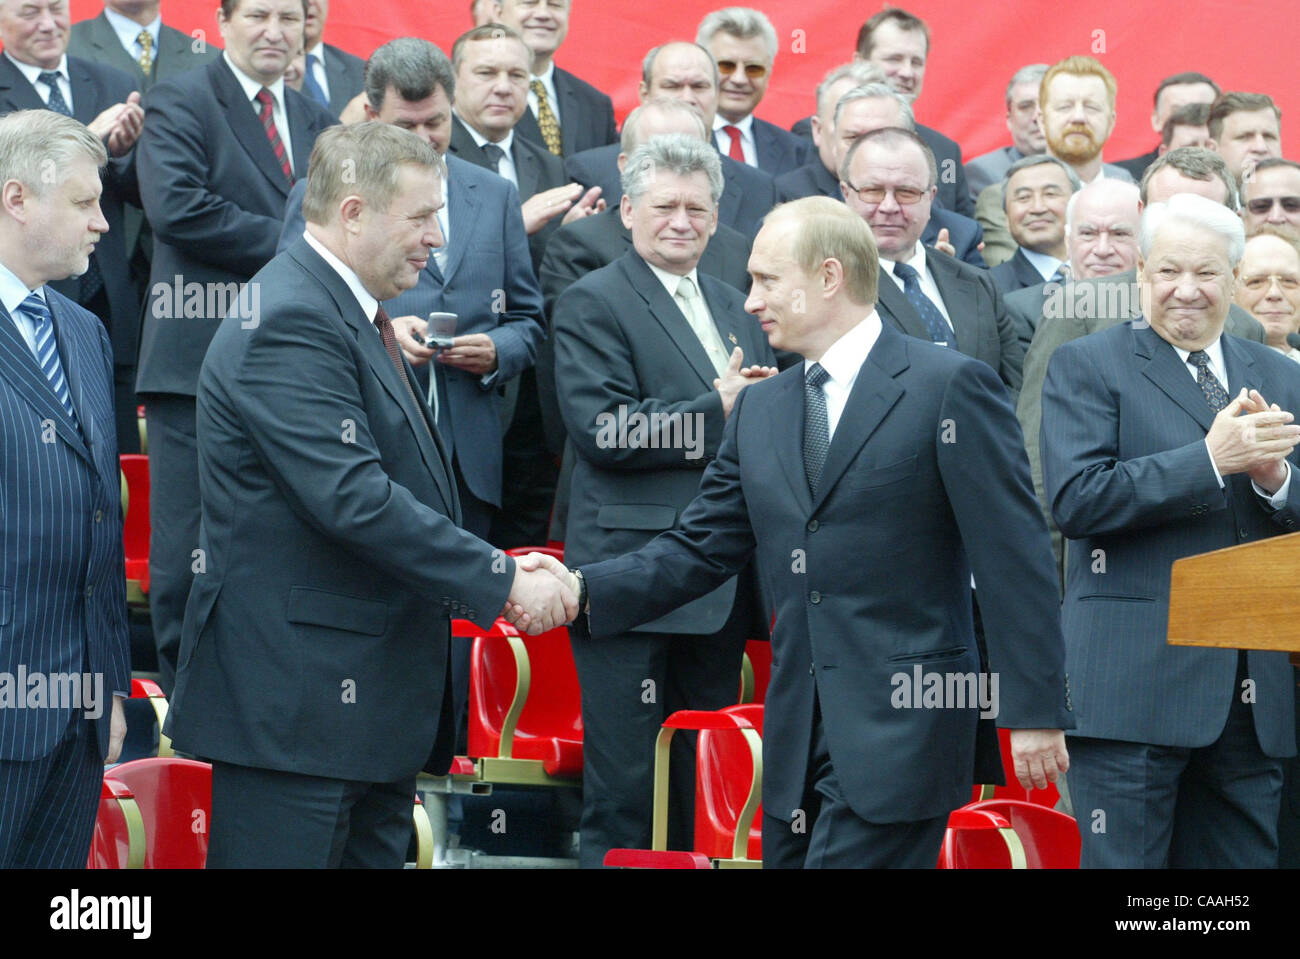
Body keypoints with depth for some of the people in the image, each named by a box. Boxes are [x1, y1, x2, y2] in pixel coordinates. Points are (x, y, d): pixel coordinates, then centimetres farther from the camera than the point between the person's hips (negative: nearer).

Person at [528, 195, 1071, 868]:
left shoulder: (950, 387, -6)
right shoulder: (759, 410, 15)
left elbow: (1014, 558, -8)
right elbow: (700, 549, 15)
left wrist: (1034, 711, -12)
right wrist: (582, 589, -1)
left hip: (902, 729, -7)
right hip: (800, 736, 7)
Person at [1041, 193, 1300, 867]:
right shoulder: (1086, 367, 3)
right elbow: (1075, 501, -11)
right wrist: (1209, 459, -16)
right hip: (1135, 685, -5)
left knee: (1241, 861, 6)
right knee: (1123, 862, -7)